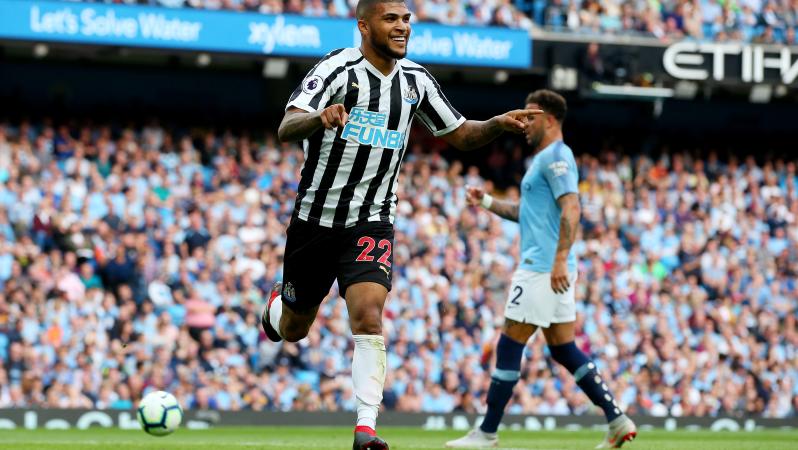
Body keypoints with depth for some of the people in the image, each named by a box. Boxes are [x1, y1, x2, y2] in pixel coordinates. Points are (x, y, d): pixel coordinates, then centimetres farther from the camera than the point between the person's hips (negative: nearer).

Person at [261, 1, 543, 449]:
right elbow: (286, 129, -26)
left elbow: (460, 134, 13)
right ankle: (276, 305, 48)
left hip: (372, 222, 2)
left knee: (369, 317, -20)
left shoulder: (416, 80, 2)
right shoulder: (338, 69, -14)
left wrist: (499, 123, -8)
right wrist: (320, 118, -49)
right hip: (316, 219, -2)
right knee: (293, 330, 11)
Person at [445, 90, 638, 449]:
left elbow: (571, 209, -21)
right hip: (548, 269, 10)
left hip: (542, 268, -10)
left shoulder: (556, 157, -10)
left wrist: (560, 259, -28)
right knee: (564, 349, 10)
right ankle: (617, 420, 6)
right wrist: (487, 203, 22)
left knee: (508, 347, -6)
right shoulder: (544, 158, 21)